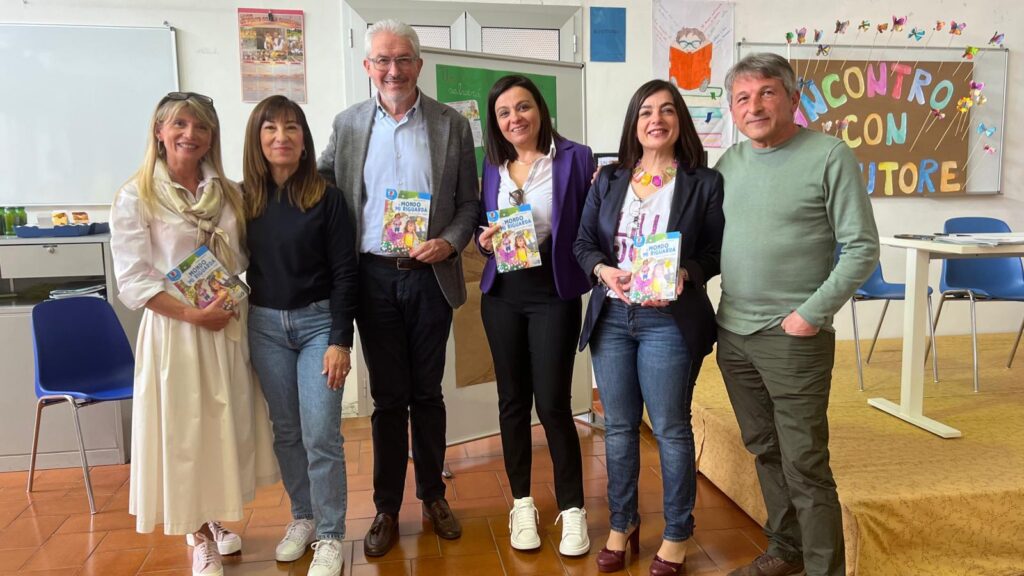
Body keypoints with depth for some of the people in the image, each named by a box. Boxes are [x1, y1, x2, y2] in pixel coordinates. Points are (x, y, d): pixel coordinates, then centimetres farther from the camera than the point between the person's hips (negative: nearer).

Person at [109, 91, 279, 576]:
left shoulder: (228, 193, 7)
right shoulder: (136, 198, -6)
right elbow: (132, 281, -11)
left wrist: (240, 305, -2)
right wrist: (193, 314, -18)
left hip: (232, 328, 4)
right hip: (174, 328, -4)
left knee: (229, 427, 13)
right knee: (185, 433, 5)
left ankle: (216, 520, 35)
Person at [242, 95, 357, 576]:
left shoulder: (326, 197, -7)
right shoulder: (243, 198, 2)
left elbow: (344, 271, -8)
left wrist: (340, 340, -12)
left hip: (317, 321, -3)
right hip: (265, 325, 3)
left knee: (321, 434, -4)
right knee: (285, 431, 13)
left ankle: (330, 536, 10)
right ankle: (301, 517, 30)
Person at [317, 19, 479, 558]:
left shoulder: (452, 124, 1)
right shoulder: (347, 124, 5)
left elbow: (469, 202, 3)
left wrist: (449, 242, -13)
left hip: (430, 276, 0)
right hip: (374, 277, 1)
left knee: (427, 392, 11)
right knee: (387, 397, 8)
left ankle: (433, 496, 29)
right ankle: (387, 508, 22)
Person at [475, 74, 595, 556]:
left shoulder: (575, 158, -5)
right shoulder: (492, 165, 8)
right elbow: (483, 227, 14)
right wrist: (484, 241, -5)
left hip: (554, 291, -4)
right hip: (501, 293, 4)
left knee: (552, 403, -4)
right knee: (512, 400, 11)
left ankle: (572, 508, 15)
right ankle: (522, 503, 26)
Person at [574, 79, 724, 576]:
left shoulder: (704, 182, -1)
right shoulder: (608, 181, 10)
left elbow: (716, 251, -3)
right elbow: (582, 244, 8)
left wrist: (683, 275, -22)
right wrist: (605, 270, -13)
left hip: (670, 320, -4)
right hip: (611, 316, 4)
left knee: (670, 428, 4)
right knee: (618, 426, 13)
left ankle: (676, 535, 23)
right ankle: (622, 525, 30)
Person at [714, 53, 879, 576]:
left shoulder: (829, 156, -7)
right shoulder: (729, 162, 9)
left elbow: (862, 249, -9)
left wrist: (811, 315, -14)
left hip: (793, 338, -6)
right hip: (733, 334, 6)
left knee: (804, 465, -2)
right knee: (764, 451, 16)